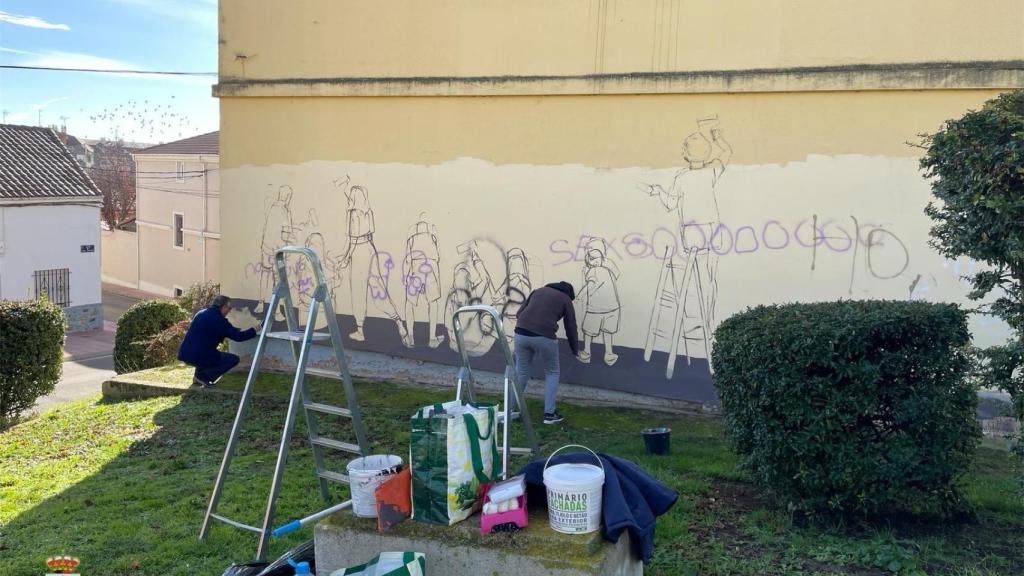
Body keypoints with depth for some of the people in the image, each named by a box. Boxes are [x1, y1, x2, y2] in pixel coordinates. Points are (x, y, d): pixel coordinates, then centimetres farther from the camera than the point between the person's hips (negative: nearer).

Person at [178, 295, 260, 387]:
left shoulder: (200, 313, 15)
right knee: (234, 359, 2)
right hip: (198, 356, -9)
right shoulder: (217, 319, -11)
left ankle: (198, 378, 21)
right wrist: (254, 330, -1)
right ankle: (203, 376, -5)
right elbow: (237, 336, -12)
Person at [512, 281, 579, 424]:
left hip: (521, 333, 4)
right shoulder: (566, 299, 17)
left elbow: (519, 314, 23)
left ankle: (511, 409, 25)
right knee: (552, 373, 17)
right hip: (544, 337, -4)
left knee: (521, 372, 20)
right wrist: (575, 350, 35)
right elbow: (571, 328, 20)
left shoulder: (538, 291, 26)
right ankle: (549, 414, 16)